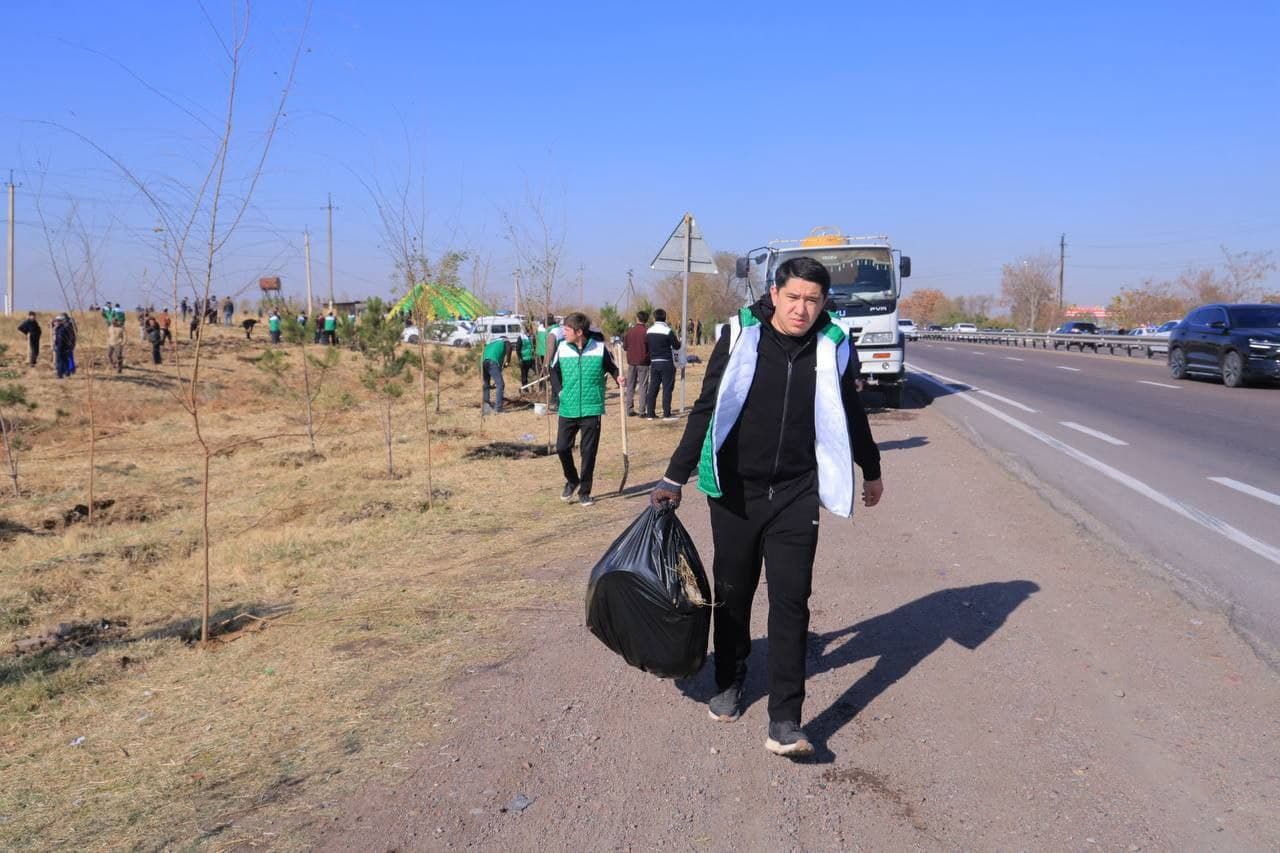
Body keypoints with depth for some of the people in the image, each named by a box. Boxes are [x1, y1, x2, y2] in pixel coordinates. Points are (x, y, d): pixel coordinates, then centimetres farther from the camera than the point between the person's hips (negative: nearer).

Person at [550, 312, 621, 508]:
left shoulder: (599, 347, -6)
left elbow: (611, 367, 8)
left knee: (588, 451, 3)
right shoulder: (562, 348, 0)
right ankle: (572, 480, 27)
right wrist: (559, 390, 4)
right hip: (567, 408, 2)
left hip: (591, 409, -2)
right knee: (562, 447, 0)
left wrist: (618, 379, -11)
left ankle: (584, 491, 16)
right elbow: (554, 370, 15)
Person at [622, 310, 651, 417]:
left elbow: (624, 347, 7)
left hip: (631, 362, 3)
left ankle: (630, 410, 11)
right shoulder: (647, 331, -10)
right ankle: (642, 411, -2)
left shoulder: (630, 331, 2)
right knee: (643, 386, 1)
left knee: (630, 386, 11)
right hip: (643, 362, -3)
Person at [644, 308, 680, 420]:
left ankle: (650, 412, 11)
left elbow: (646, 346, 11)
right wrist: (678, 340, 15)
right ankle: (666, 414, -5)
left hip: (654, 363, 5)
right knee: (667, 388, -3)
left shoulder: (649, 331, 4)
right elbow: (676, 346, -6)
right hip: (667, 363, -5)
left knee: (653, 388, 9)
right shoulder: (668, 331, -12)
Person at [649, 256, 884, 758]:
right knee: (732, 592, 12)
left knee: (790, 599, -5)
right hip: (735, 489, 0)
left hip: (796, 494, 0)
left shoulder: (833, 348, 0)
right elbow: (706, 411, 0)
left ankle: (784, 721, -2)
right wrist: (674, 477, -1)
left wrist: (871, 471, 28)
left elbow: (851, 415, 16)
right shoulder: (740, 339, -5)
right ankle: (729, 681, 35)